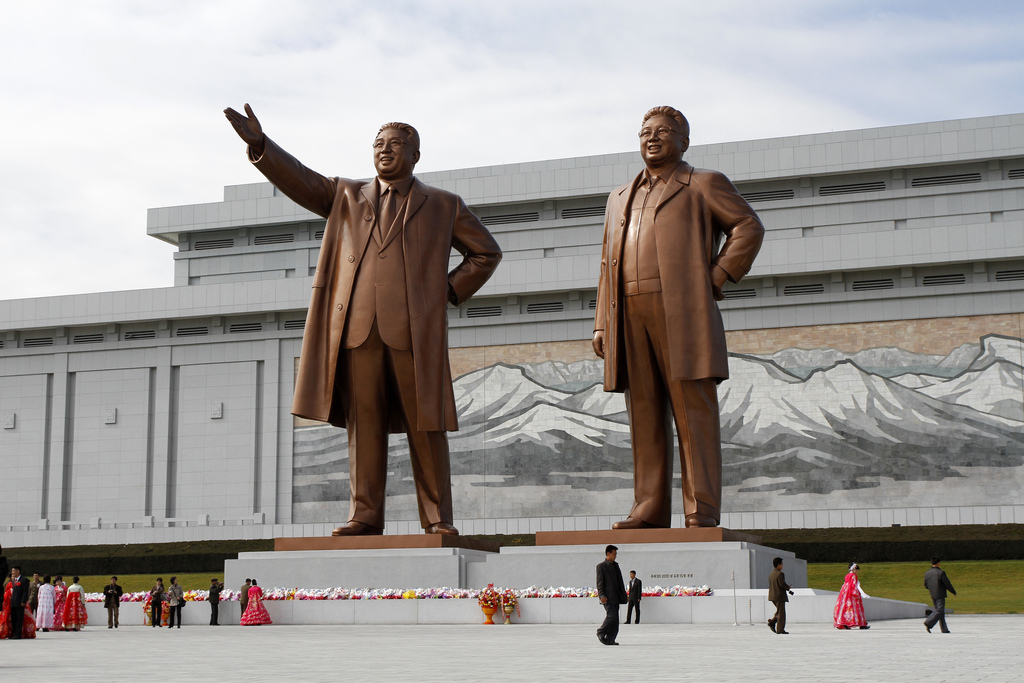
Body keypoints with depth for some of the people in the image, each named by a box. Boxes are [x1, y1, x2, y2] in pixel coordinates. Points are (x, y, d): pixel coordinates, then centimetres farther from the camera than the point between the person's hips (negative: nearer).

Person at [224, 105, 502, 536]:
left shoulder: (443, 206, 16)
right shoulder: (346, 197, 21)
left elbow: (486, 252, 19)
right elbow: (300, 181, 9)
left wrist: (450, 291, 7)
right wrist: (259, 144, -5)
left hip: (414, 330, -2)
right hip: (357, 327, 2)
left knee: (425, 426, -2)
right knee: (364, 423, -1)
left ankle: (437, 518, 2)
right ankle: (365, 515, 2)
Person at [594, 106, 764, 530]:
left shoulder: (703, 184, 11)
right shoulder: (620, 198, 27)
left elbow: (749, 227, 2)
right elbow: (608, 264, 23)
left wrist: (717, 278, -6)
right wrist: (601, 324, 13)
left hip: (682, 313, -5)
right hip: (631, 316, 5)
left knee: (693, 412, -7)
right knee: (644, 415, 2)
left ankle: (702, 512, -9)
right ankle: (649, 510, 3)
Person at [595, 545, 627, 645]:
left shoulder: (615, 565, 20)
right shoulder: (601, 566, -2)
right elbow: (600, 582, -7)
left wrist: (623, 595, 17)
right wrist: (602, 595, -17)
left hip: (616, 597, 7)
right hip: (608, 597, -7)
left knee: (615, 620, 3)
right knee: (611, 616, -17)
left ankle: (610, 640, 6)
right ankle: (600, 633, 1)